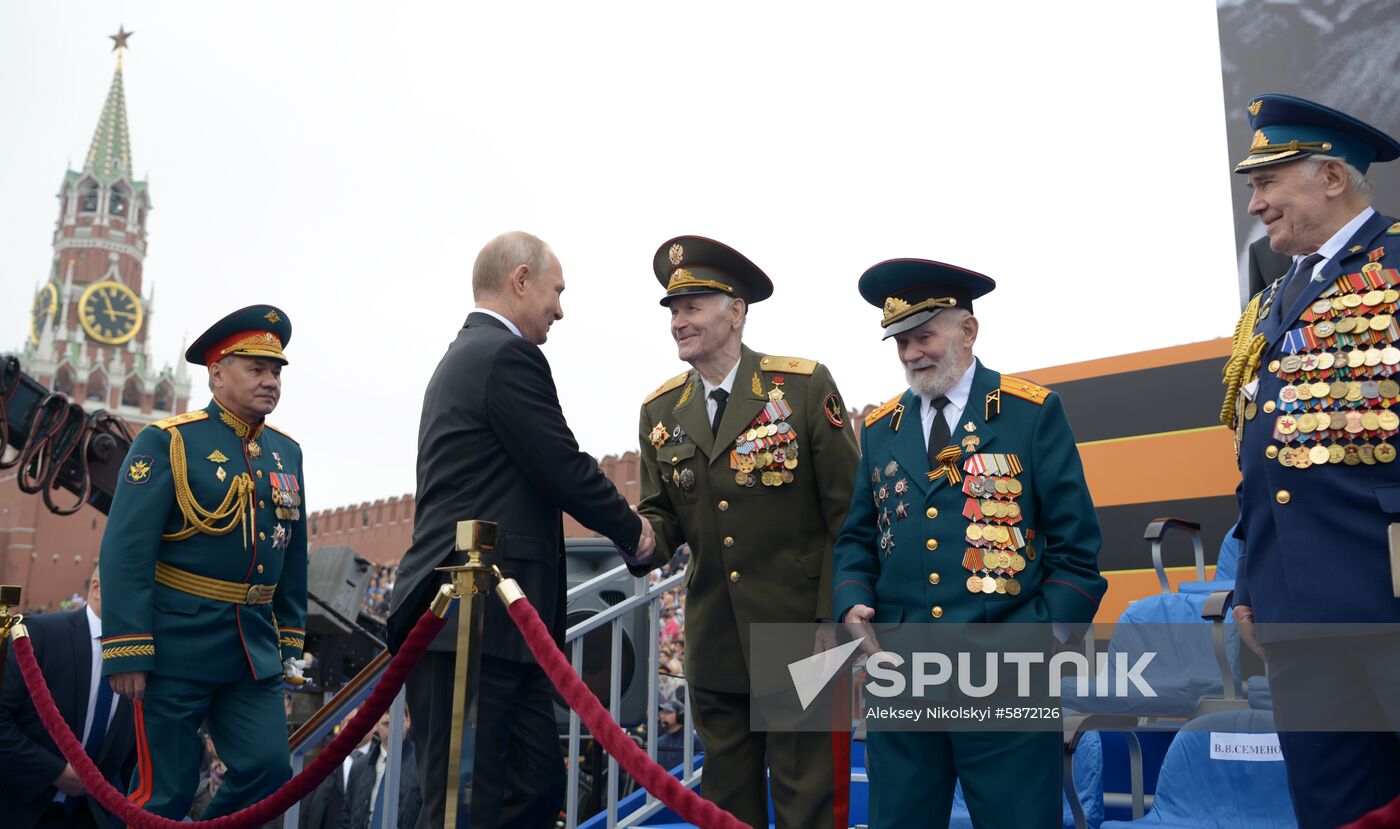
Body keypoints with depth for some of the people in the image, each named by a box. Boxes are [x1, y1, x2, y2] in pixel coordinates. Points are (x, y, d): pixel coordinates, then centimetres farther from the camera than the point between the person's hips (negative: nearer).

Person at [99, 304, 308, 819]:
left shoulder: (286, 453, 10)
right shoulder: (168, 442, -7)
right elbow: (126, 550, -12)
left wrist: (290, 644, 14)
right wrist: (127, 653, -17)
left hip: (255, 648, 6)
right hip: (176, 644, -5)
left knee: (268, 774, 1)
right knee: (164, 791, 2)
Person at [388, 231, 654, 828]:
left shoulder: (464, 357, 21)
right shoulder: (507, 355, -11)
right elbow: (564, 471, -12)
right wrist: (634, 530, 5)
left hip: (469, 617, 10)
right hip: (475, 621, -10)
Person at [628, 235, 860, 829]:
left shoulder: (804, 386, -7)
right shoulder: (660, 412, 6)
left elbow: (847, 512, -6)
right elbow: (660, 510, 13)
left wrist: (836, 621, -9)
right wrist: (646, 541, -12)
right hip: (715, 646, 4)